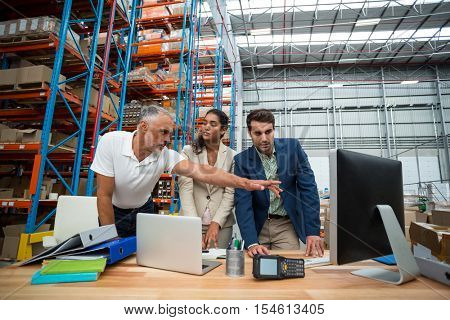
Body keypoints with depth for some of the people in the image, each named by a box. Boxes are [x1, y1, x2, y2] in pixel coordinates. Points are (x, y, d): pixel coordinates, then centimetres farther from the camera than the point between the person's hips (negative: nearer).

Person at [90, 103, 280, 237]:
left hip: (142, 212, 2)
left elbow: (201, 172, -33)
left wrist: (245, 183, -44)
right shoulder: (111, 142, -28)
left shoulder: (165, 154, -22)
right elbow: (104, 195, -24)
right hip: (112, 212, -1)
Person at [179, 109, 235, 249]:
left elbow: (230, 193, -2)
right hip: (192, 222, 0)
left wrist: (216, 223, -12)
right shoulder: (189, 151, -1)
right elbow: (185, 188, -9)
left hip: (221, 224, 1)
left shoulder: (232, 156, 1)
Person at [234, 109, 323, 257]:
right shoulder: (242, 160, -10)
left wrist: (313, 231, -15)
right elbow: (242, 202, -14)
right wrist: (251, 243, -25)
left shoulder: (292, 148, -8)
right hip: (258, 226, 0)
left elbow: (308, 188, -9)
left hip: (286, 224, 0)